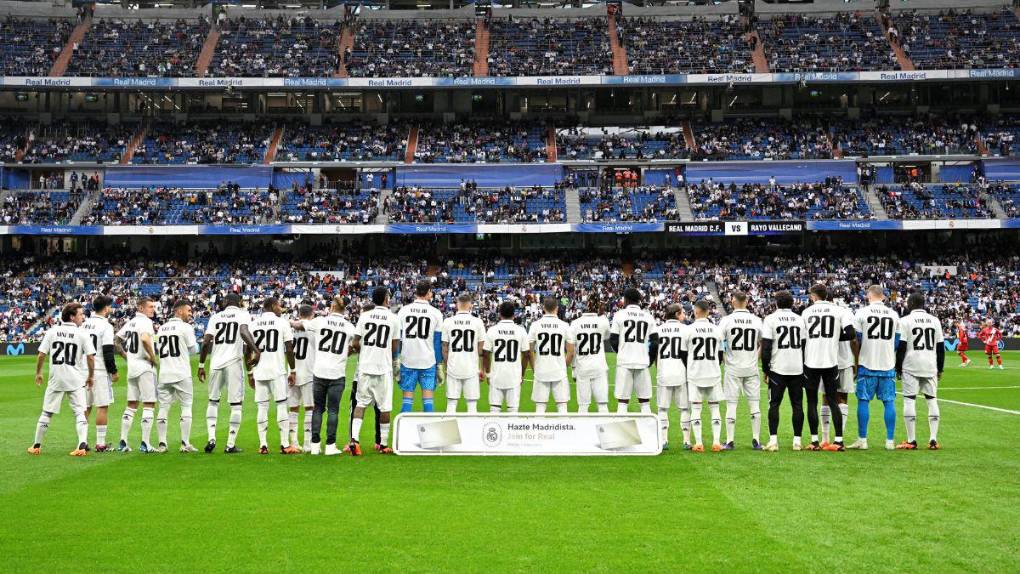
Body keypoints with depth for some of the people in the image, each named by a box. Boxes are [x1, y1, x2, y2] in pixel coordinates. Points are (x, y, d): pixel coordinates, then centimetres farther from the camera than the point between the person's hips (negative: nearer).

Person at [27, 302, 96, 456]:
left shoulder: (52, 332, 1)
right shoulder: (82, 334, -5)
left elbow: (41, 354, 0)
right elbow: (91, 357, -9)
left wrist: (38, 373, 14)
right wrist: (91, 376, 5)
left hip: (55, 380, 2)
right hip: (76, 380, -2)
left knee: (47, 413, 13)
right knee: (80, 412, 1)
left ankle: (36, 446, 22)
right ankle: (82, 445, -14)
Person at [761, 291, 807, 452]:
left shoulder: (770, 319, -3)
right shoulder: (800, 320, 8)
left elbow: (766, 347, -7)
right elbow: (805, 346, 9)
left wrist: (765, 369, 1)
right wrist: (805, 369, 16)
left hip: (777, 368, -3)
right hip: (797, 368, 3)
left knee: (774, 404, 3)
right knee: (797, 405, 8)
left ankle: (773, 440, -5)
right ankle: (797, 440, 7)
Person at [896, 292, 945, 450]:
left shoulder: (906, 321, -4)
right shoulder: (935, 321, 9)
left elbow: (901, 347, -6)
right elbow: (941, 348, 11)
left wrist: (898, 368, 2)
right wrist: (940, 369, 18)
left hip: (911, 366, -4)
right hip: (930, 366, 4)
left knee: (909, 401, -1)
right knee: (932, 400, 8)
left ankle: (911, 441, -2)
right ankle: (933, 440, 5)